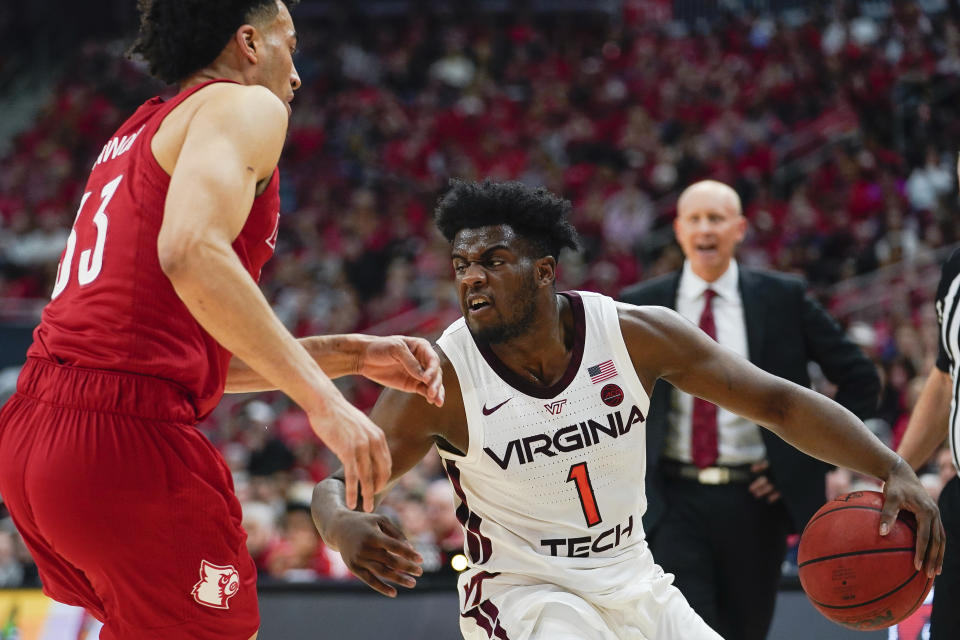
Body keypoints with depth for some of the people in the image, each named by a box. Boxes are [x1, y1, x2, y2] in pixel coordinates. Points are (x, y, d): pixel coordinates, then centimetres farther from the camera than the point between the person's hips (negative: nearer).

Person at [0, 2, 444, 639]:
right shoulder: (244, 106, 0)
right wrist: (322, 399, -23)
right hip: (128, 437, -9)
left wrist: (352, 355, 26)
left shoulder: (137, 136, 28)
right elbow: (192, 251, -22)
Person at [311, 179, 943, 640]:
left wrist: (894, 470, -20)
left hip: (636, 587, 4)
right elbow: (337, 484, -15)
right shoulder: (440, 380, -18)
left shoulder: (638, 335, -12)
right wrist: (344, 528, -41)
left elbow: (778, 401, -8)